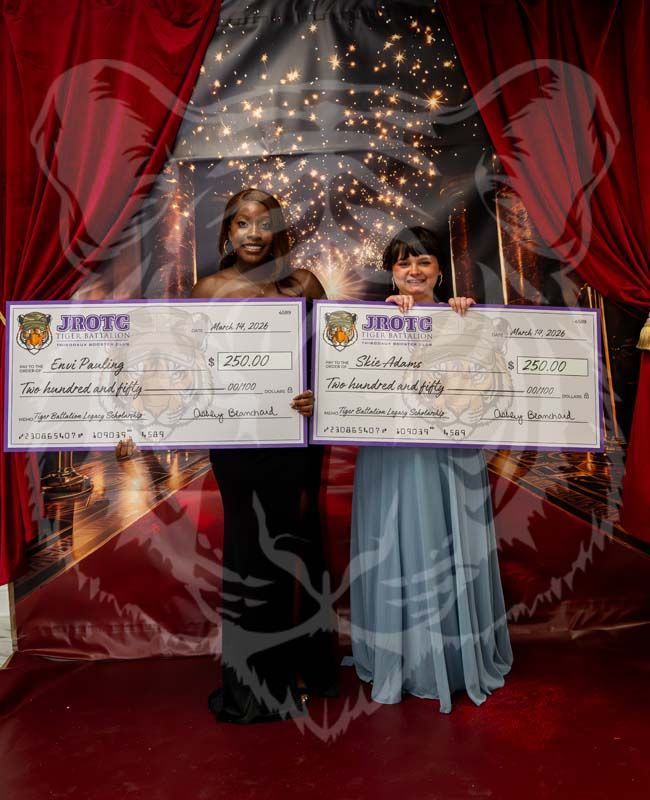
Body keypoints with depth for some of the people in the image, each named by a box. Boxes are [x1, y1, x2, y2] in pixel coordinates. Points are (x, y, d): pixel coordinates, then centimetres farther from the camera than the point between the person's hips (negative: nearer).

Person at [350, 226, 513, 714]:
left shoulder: (461, 318, 7)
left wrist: (470, 317, -14)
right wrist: (390, 311, -16)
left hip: (451, 453, 1)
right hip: (392, 455, -1)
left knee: (453, 553, 10)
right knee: (399, 553, 7)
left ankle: (462, 655, 31)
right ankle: (401, 660, 27)